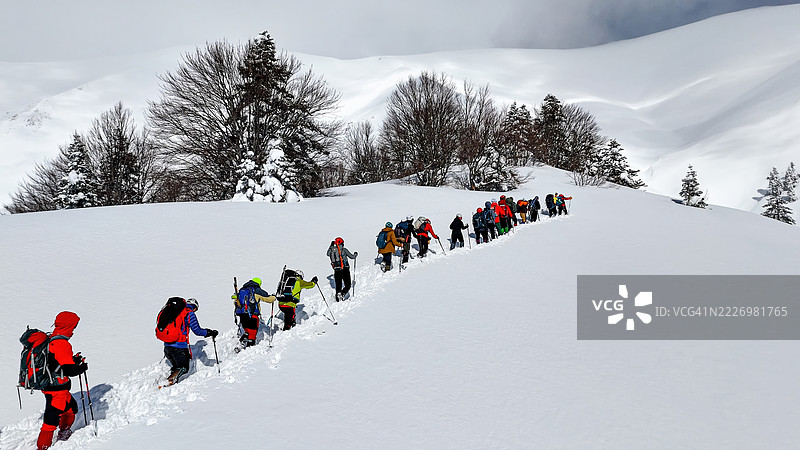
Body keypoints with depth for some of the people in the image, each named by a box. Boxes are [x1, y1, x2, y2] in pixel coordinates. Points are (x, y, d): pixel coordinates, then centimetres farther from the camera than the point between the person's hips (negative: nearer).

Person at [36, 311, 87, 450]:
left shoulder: (50, 339, 7)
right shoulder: (62, 344, -23)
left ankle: (64, 434, 42)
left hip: (48, 385, 10)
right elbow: (69, 370, -25)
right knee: (51, 418, -1)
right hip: (57, 390, -10)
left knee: (72, 407, 26)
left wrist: (72, 360, 11)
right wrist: (82, 367, -8)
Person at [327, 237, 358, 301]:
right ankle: (342, 294, -20)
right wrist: (355, 254, 23)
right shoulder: (344, 249, -4)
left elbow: (328, 254, 29)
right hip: (345, 270, -3)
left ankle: (338, 298, 8)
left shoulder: (332, 250, 5)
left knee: (338, 286, 14)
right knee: (347, 286, 4)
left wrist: (331, 246, 40)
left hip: (336, 270, 3)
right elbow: (352, 256, 1)